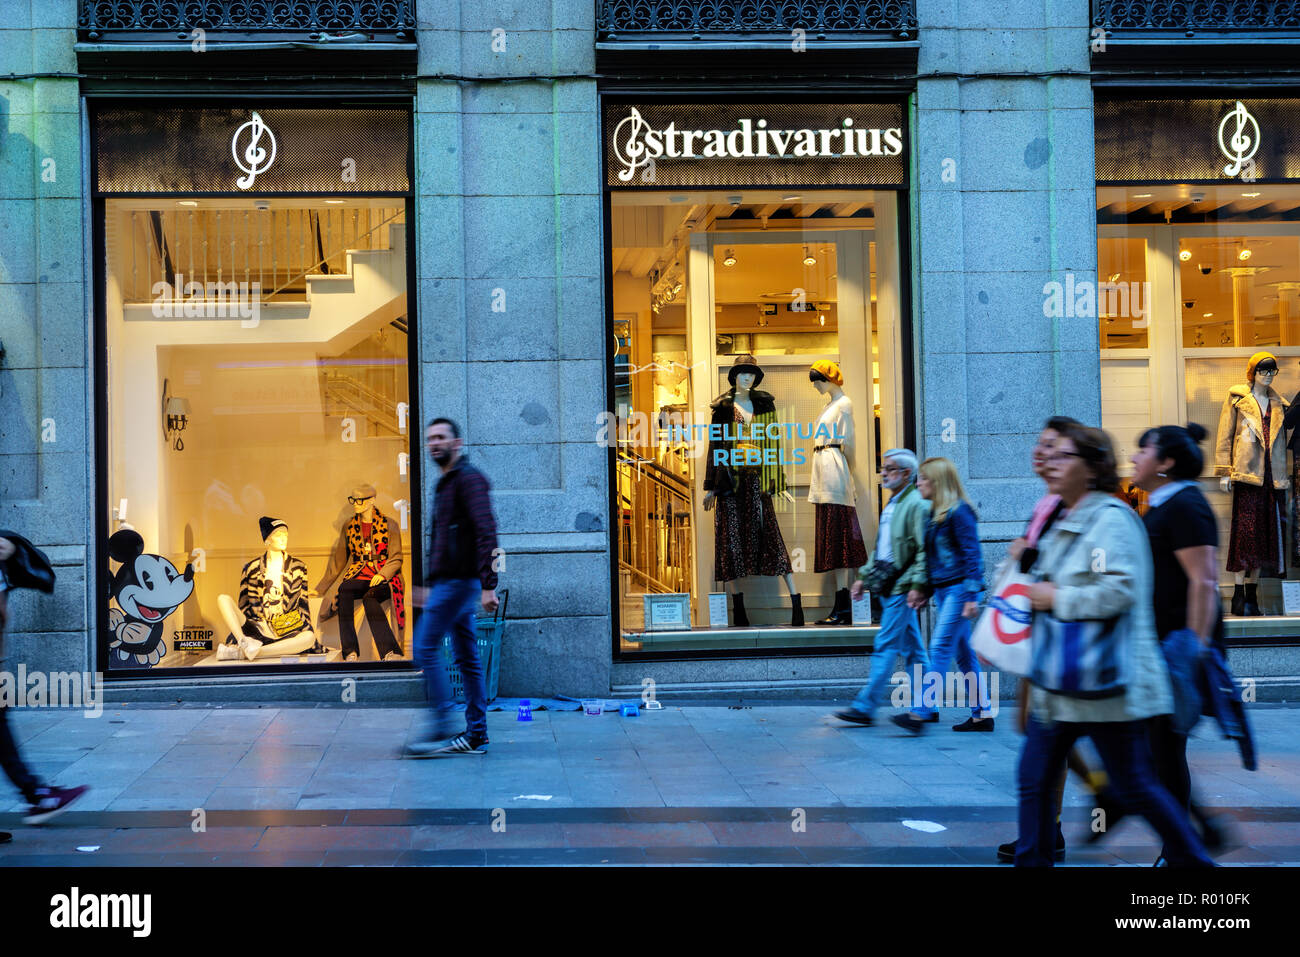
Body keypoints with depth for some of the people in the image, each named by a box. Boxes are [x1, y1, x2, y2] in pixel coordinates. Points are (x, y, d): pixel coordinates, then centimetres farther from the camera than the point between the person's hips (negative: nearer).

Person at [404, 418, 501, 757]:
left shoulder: (468, 478, -10)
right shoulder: (445, 483, 21)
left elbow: (486, 532, -20)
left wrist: (488, 585, -25)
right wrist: (430, 583, 25)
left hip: (458, 580, -10)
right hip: (447, 581, 10)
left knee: (425, 646, -10)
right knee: (466, 657, 8)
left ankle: (441, 726, -7)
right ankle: (476, 735, 11)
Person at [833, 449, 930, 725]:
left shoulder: (917, 505, -12)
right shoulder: (892, 504, 18)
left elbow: (924, 550, -17)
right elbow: (880, 546, 24)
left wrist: (918, 585, -22)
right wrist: (864, 575, 20)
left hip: (902, 588, -9)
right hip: (888, 586, 9)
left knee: (885, 646, -7)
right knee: (911, 647, 11)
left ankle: (865, 706, -5)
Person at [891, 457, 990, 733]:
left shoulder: (959, 511, -11)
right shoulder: (934, 513, 15)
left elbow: (972, 554, -15)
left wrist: (971, 595, -19)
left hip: (958, 589, -9)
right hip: (942, 590, 9)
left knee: (940, 648, -10)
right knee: (963, 653, 9)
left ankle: (920, 714, -11)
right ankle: (982, 715, 14)